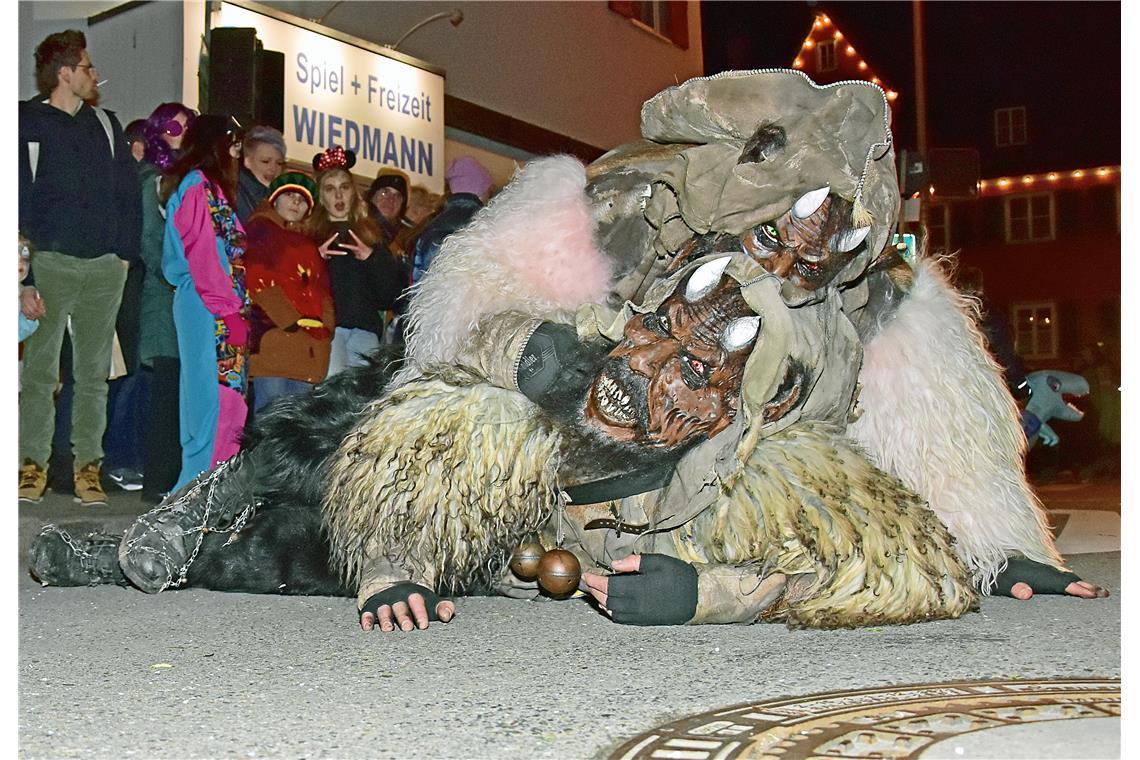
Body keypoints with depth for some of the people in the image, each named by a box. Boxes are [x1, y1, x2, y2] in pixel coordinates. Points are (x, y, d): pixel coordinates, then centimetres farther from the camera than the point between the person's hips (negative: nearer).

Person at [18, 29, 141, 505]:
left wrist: (126, 251, 3)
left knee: (94, 372, 5)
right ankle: (33, 462, 4)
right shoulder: (28, 123, 3)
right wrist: (25, 256, -8)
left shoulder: (105, 123, 15)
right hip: (51, 264, -3)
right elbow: (19, 195, 0)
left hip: (106, 267, 3)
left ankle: (87, 464, 9)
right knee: (39, 368, -2)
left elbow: (128, 191, 13)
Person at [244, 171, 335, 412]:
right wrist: (290, 320, -12)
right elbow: (256, 277, -4)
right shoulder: (260, 229, 9)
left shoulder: (310, 243, 28)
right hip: (272, 332, -6)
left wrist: (325, 324, 2)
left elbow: (322, 289, 22)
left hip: (310, 342, 6)